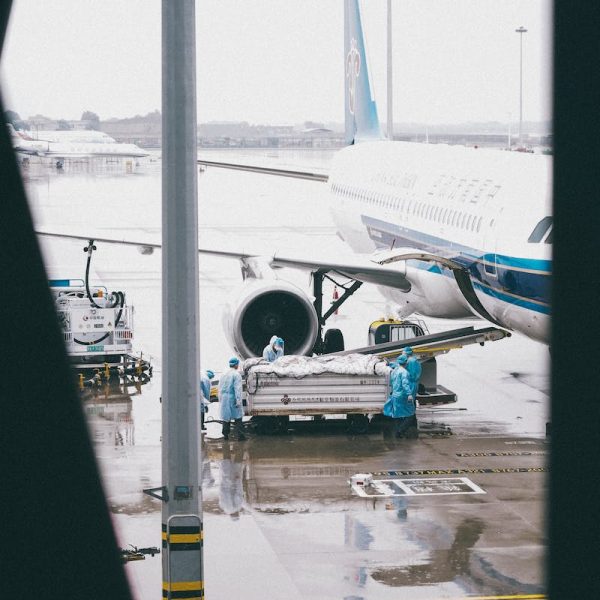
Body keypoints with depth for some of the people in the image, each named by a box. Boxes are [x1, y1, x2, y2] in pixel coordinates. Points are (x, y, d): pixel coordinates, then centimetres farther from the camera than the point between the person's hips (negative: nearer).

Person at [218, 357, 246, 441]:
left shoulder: (224, 374, 10)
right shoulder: (236, 375, -11)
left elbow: (220, 388, 14)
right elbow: (237, 389, -17)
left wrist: (220, 399, 20)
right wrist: (238, 401, -18)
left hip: (224, 399, 6)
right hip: (232, 398, -6)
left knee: (226, 417, 12)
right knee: (238, 418, -1)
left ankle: (225, 434, 13)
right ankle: (239, 435, -4)